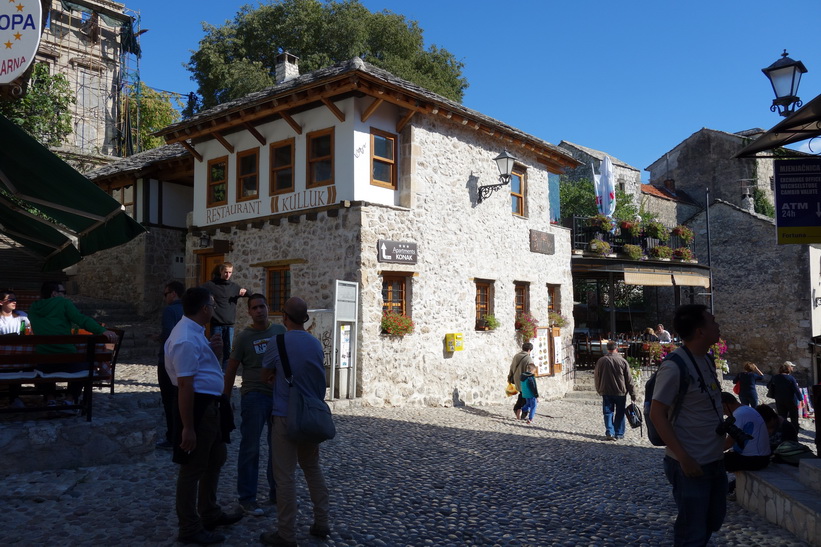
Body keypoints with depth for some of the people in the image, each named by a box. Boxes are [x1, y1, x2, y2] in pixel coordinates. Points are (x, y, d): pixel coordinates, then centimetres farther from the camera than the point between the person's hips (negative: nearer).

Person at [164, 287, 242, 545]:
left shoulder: (195, 332, 8)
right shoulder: (186, 339, -23)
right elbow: (185, 385, -26)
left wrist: (214, 351, 2)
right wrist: (188, 427, -26)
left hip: (210, 405, 11)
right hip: (197, 405, -11)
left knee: (216, 459, 23)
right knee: (193, 468, 5)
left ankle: (210, 513, 41)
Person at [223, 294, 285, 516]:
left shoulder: (280, 331, 5)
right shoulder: (243, 337, -5)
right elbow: (231, 370, -1)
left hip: (279, 395, 4)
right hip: (254, 396, -4)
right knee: (250, 448, 1)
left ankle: (276, 491, 28)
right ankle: (246, 498, 11)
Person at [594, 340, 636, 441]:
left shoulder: (601, 361, -3)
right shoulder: (622, 361, -8)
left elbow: (596, 377, 5)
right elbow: (629, 379, -4)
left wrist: (599, 390, 19)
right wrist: (632, 393, 3)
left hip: (606, 392, 1)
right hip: (620, 392, -1)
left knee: (608, 413, 7)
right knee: (619, 414, 10)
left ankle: (609, 432, -1)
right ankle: (619, 433, 14)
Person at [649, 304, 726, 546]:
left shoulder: (707, 360, 5)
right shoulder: (674, 366, -21)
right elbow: (657, 414, -20)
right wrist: (683, 458, -22)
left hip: (715, 460, 9)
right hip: (691, 464, -8)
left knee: (713, 520, 23)